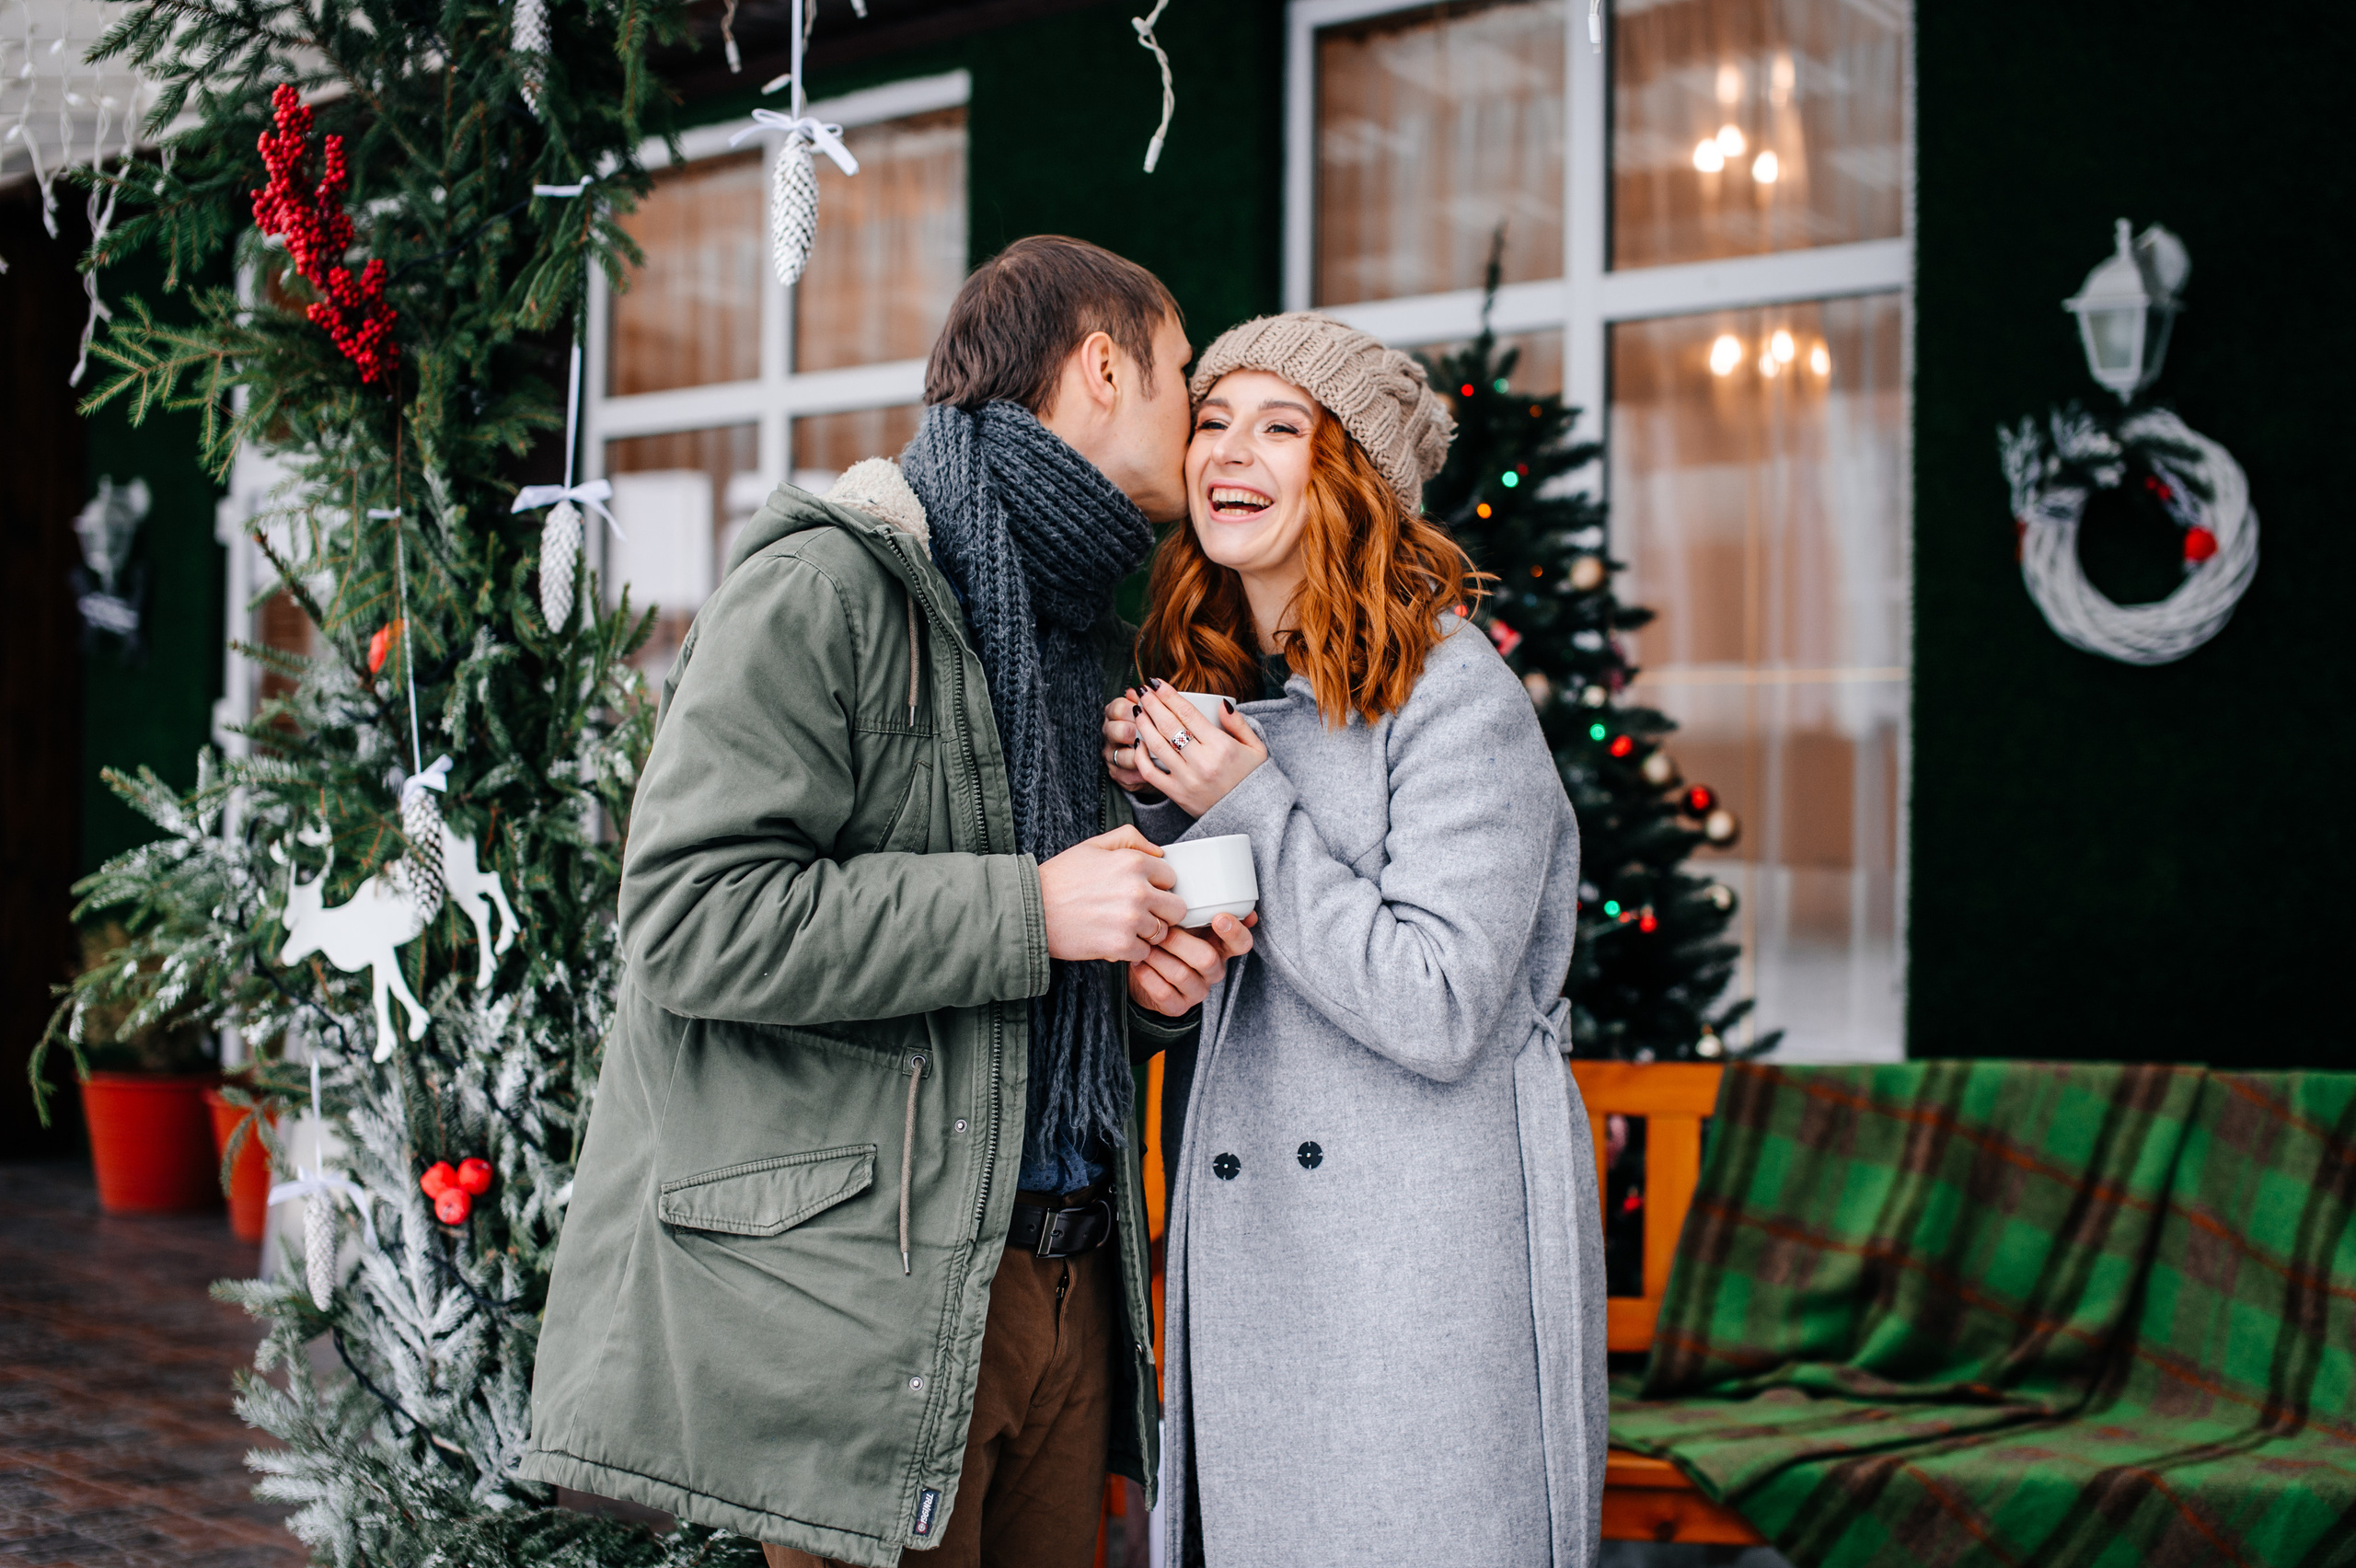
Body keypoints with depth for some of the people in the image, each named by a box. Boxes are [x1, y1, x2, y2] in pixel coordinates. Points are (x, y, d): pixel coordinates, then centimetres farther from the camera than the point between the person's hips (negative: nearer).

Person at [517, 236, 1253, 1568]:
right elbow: (693, 916, -19)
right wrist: (1028, 911, -18)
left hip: (1065, 1284, 8)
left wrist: (1148, 942, 6)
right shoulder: (827, 587, -9)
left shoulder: (1091, 635, 20)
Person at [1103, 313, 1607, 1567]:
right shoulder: (1207, 690, 12)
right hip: (1244, 1261, 7)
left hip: (1426, 1258, -7)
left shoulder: (1453, 696, -11)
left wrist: (1248, 810, -15)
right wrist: (1157, 803, 0)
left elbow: (1435, 1013, -18)